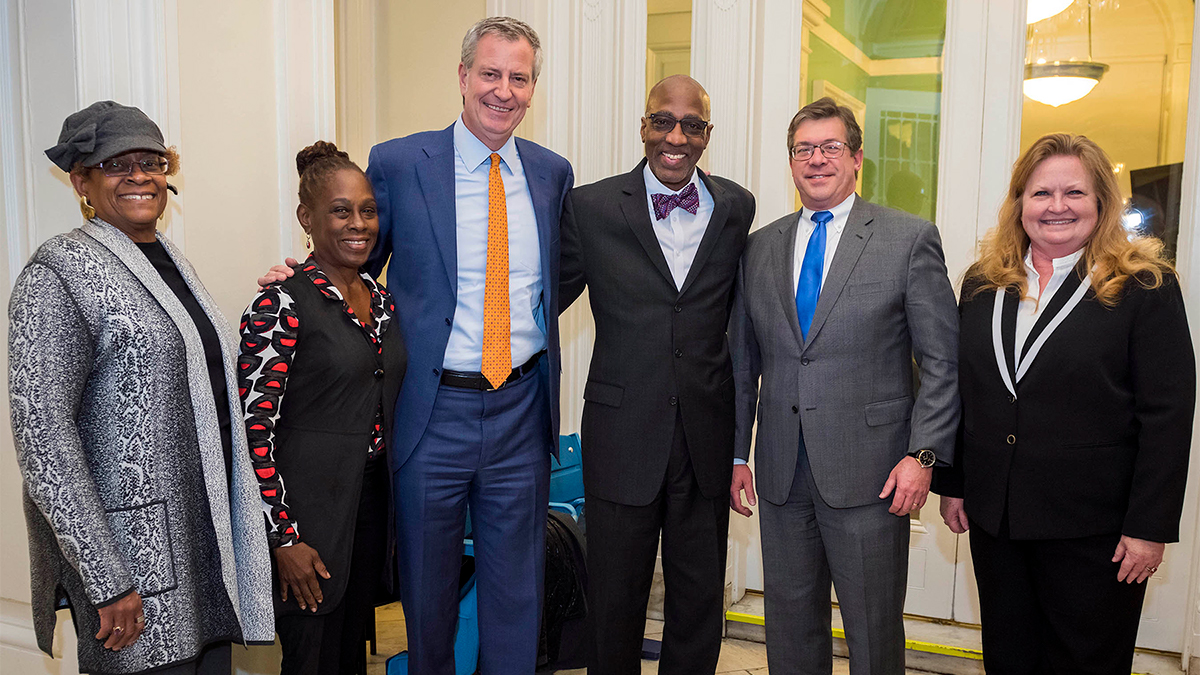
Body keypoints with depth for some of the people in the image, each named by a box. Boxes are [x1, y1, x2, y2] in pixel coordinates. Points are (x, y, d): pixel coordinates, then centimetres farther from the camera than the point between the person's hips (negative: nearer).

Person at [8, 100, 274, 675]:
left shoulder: (171, 261, 13)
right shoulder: (58, 273, -11)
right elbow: (40, 432, -17)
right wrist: (107, 581, -20)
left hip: (209, 536, 7)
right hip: (134, 550, -7)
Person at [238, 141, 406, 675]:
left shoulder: (382, 300, 7)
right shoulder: (281, 304, -14)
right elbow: (254, 426, -15)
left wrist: (394, 512, 14)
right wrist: (283, 537, -16)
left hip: (372, 506, 6)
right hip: (309, 511, -6)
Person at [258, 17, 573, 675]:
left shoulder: (552, 172, 5)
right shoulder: (397, 163, -5)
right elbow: (357, 265, 6)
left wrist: (530, 331, 6)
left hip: (522, 409, 3)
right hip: (433, 411, -2)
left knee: (516, 588, 15)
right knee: (427, 588, 15)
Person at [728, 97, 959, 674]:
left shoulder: (911, 239, -1)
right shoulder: (760, 247, 10)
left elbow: (943, 362, -3)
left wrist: (923, 454, -12)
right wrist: (736, 454, 10)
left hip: (869, 474, -3)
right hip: (781, 475, 4)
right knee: (790, 625, 15)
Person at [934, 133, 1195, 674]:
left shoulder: (1146, 288, -6)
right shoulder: (983, 283, 7)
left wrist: (1149, 528, -12)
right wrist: (951, 485, 9)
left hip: (1092, 530, -4)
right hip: (993, 518, 4)